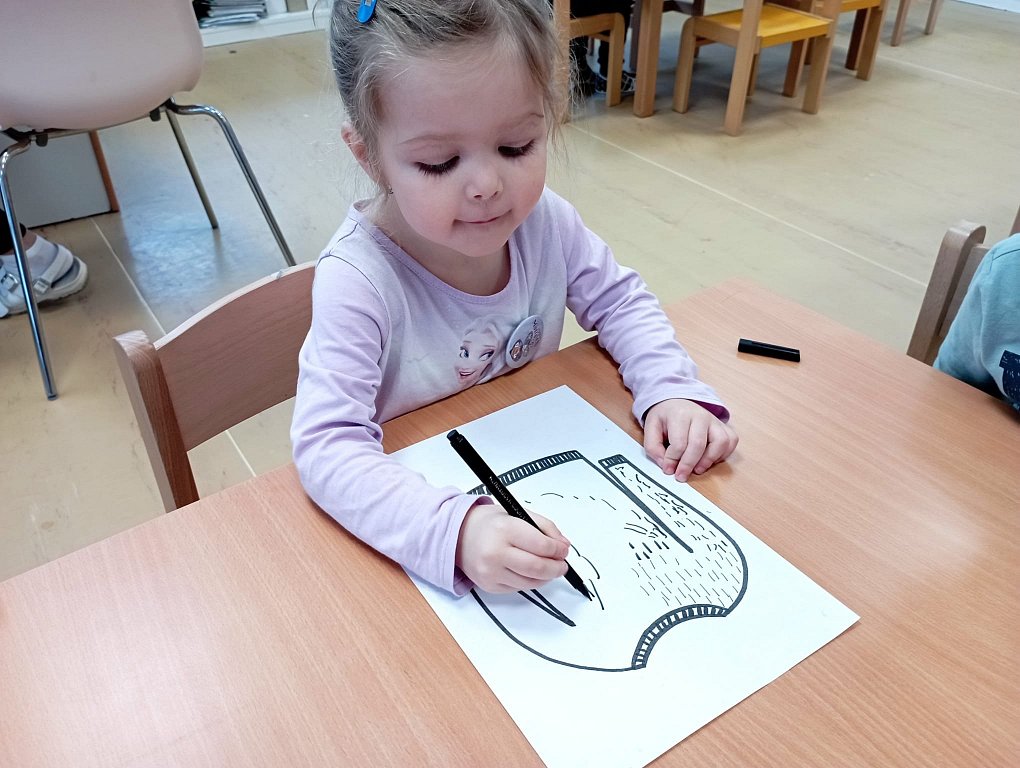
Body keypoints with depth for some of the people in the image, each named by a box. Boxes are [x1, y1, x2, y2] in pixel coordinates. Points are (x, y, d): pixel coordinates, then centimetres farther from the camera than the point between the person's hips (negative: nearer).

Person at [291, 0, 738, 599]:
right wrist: (455, 530, -47)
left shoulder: (546, 222, -13)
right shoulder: (359, 279, -27)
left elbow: (619, 301, 3)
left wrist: (673, 391, -14)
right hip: (410, 514, -5)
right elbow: (330, 447, -32)